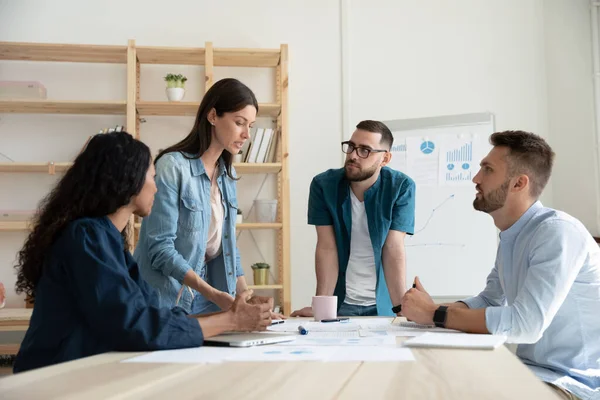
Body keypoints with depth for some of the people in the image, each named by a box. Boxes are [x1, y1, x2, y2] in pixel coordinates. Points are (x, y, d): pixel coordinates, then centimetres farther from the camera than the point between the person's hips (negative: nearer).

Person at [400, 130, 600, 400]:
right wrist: (429, 310, -6)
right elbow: (489, 301, 13)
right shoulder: (511, 237, 7)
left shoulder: (558, 232, -22)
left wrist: (435, 315, -20)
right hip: (535, 370, 8)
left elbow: (524, 324, -29)